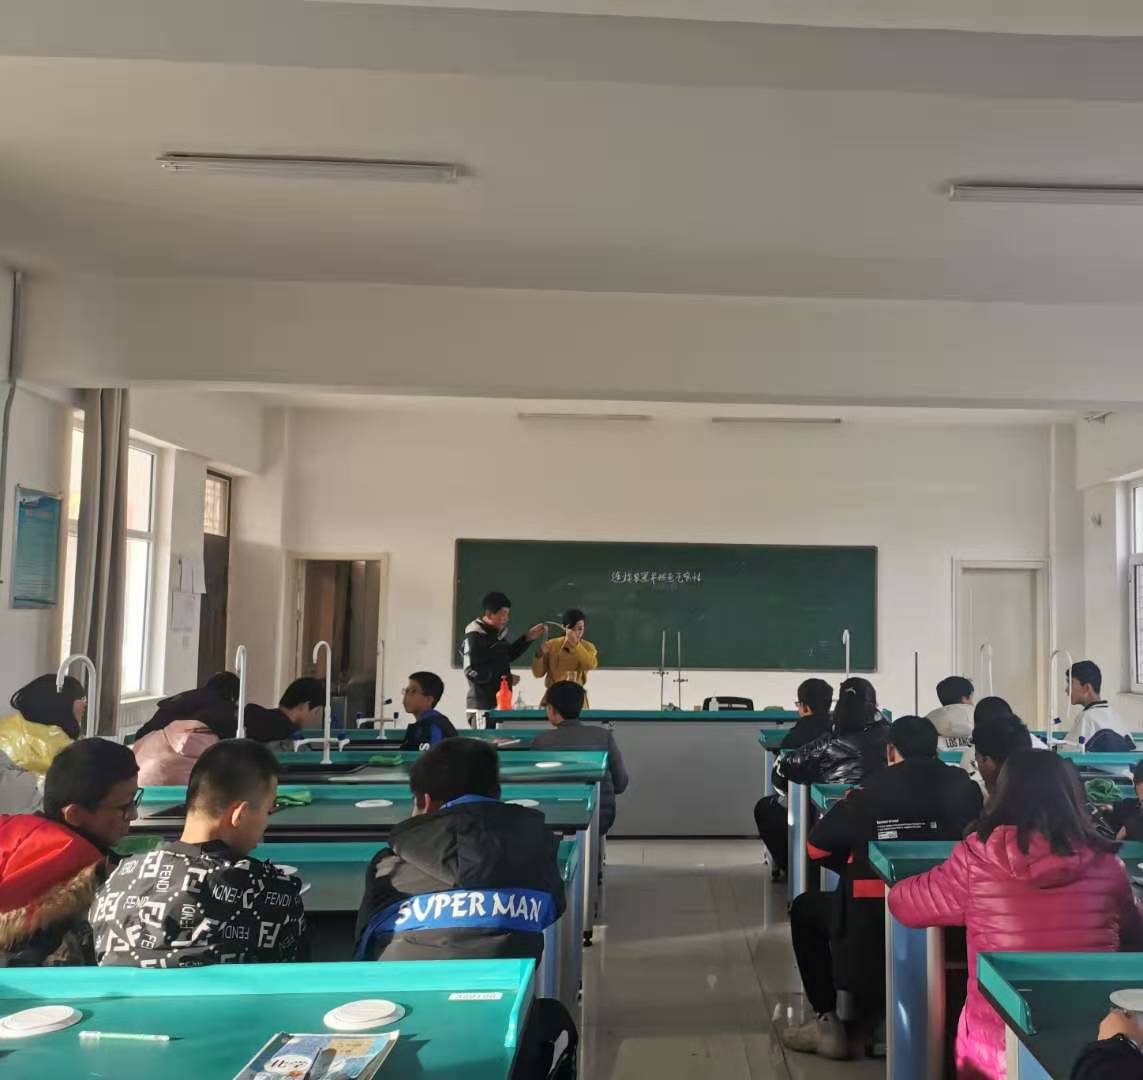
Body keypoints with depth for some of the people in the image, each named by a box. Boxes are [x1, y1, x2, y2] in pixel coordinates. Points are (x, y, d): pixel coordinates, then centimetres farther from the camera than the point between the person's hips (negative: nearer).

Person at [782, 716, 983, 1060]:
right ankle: (861, 1024, 32)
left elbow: (817, 846, -1)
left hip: (873, 920, -4)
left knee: (805, 909, 24)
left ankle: (830, 1021, 18)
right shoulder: (964, 787, 1)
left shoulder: (873, 789, -7)